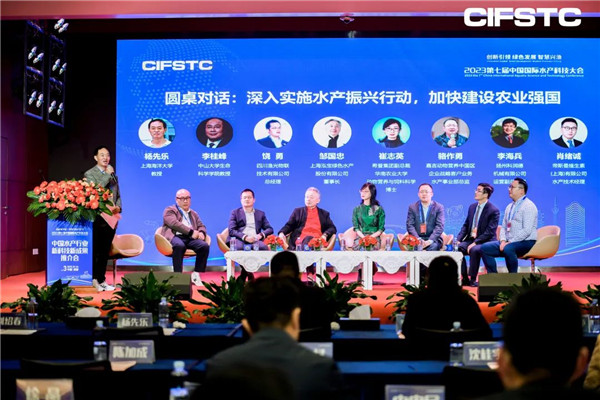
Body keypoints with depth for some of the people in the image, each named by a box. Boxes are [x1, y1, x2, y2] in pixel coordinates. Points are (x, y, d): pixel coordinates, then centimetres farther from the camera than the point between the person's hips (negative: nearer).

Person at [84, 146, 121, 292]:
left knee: (105, 252, 10)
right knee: (95, 252, -4)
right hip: (98, 218, -6)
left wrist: (118, 207, 2)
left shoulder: (113, 175, 17)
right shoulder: (89, 174, -1)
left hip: (111, 218, 6)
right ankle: (94, 280, 3)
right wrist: (107, 175, -15)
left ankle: (101, 280, 17)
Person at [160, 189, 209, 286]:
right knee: (179, 245, -40)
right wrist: (191, 232, -16)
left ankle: (196, 275, -18)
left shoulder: (194, 214, 31)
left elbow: (201, 226, 24)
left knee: (204, 246, -26)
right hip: (175, 237, -5)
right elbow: (174, 223, -7)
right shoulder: (169, 210, 11)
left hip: (190, 238, 5)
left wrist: (201, 232, -3)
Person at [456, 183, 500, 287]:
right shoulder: (472, 207, 11)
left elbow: (489, 232, -16)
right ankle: (465, 278, -12)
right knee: (458, 248, -20)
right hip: (470, 239, 6)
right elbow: (465, 225, 13)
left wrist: (475, 243, -24)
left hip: (485, 242, -6)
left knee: (474, 250, -35)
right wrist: (458, 239, -3)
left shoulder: (494, 211, -10)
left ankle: (472, 279, -21)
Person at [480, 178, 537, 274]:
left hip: (525, 242, -8)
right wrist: (503, 240, -2)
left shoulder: (528, 206, -9)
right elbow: (503, 227, 18)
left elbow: (526, 230, -19)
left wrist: (510, 242, -20)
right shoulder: (509, 207, 18)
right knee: (484, 248, -7)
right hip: (508, 242, 8)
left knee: (508, 249, -38)